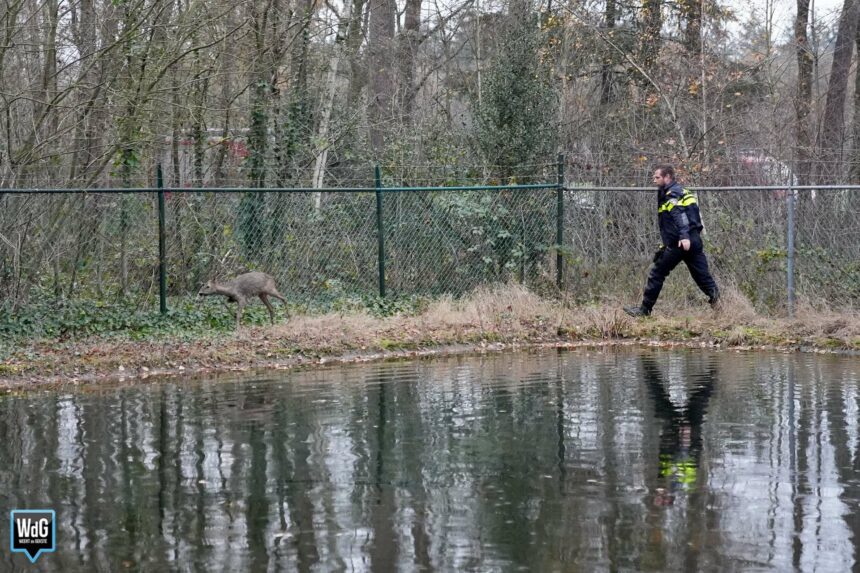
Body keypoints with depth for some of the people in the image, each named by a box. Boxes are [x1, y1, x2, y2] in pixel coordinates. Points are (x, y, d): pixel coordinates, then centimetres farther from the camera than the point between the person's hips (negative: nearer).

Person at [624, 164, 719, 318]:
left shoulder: (671, 194, -7)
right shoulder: (680, 191, 22)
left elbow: (680, 215, -22)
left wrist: (683, 236, -35)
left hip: (679, 243, -9)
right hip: (694, 240, 9)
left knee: (657, 274, 0)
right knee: (702, 275, 5)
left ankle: (644, 309, 5)